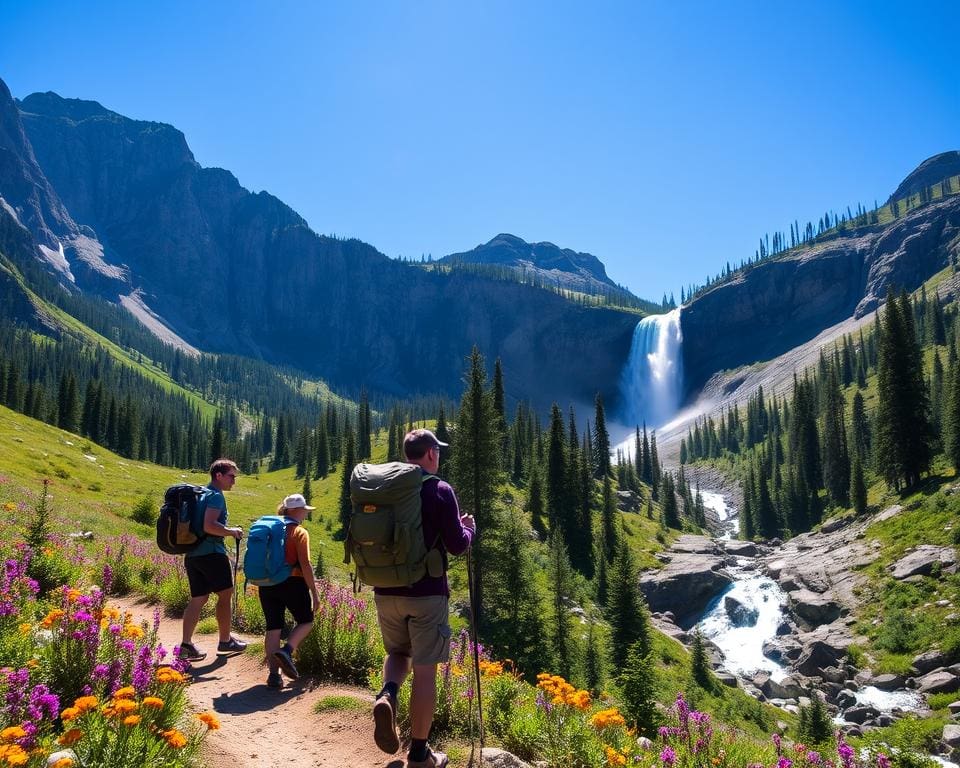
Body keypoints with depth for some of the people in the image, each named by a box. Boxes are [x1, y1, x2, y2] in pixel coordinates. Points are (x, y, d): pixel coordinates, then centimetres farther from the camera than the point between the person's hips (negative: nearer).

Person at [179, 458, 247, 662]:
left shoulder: (200, 494, 18)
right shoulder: (216, 496, -12)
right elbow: (209, 526, -25)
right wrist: (232, 531, -12)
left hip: (192, 553, 9)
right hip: (211, 552, -9)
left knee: (198, 598, 10)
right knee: (225, 594, 5)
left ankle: (186, 644, 5)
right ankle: (225, 641, 13)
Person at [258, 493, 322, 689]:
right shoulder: (300, 532, -9)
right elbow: (305, 565, -14)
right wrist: (314, 591, -9)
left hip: (267, 585, 5)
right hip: (292, 583, -5)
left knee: (273, 627, 9)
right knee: (305, 621, 14)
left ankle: (274, 673, 4)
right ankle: (287, 651, -9)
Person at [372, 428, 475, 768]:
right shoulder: (439, 490, -9)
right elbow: (457, 545, -10)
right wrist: (469, 527, 9)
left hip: (385, 591, 5)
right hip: (426, 593, -4)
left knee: (398, 652, 25)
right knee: (424, 669, 5)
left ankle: (387, 694, -5)